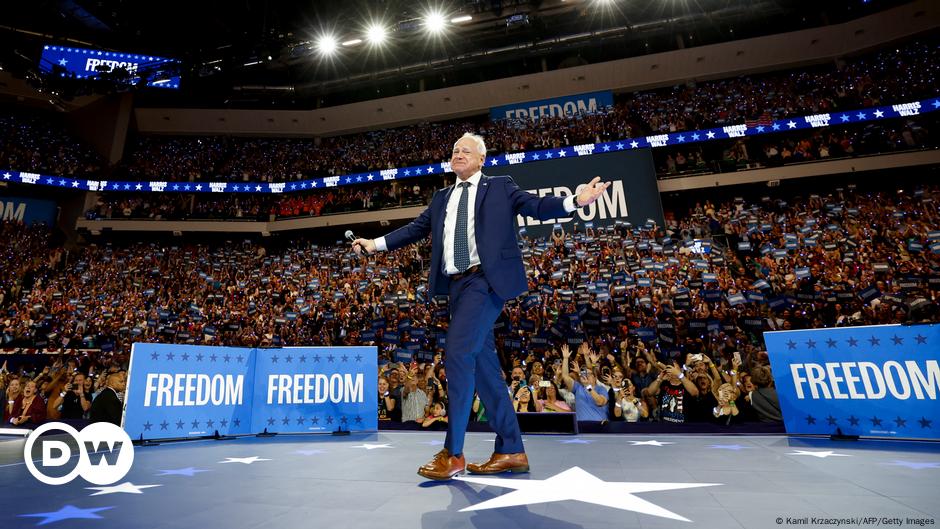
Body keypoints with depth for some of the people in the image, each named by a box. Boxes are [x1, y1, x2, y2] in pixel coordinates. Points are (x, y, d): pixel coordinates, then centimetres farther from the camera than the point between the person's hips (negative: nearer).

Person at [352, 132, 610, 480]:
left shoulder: (500, 186, 10)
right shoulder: (441, 198, 23)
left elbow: (537, 207, 1)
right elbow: (415, 229, 24)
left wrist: (575, 201, -15)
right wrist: (375, 244, 21)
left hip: (486, 279, -6)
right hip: (456, 283, 6)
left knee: (458, 351, -17)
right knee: (482, 362, 6)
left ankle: (453, 453, -5)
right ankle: (511, 451, 16)